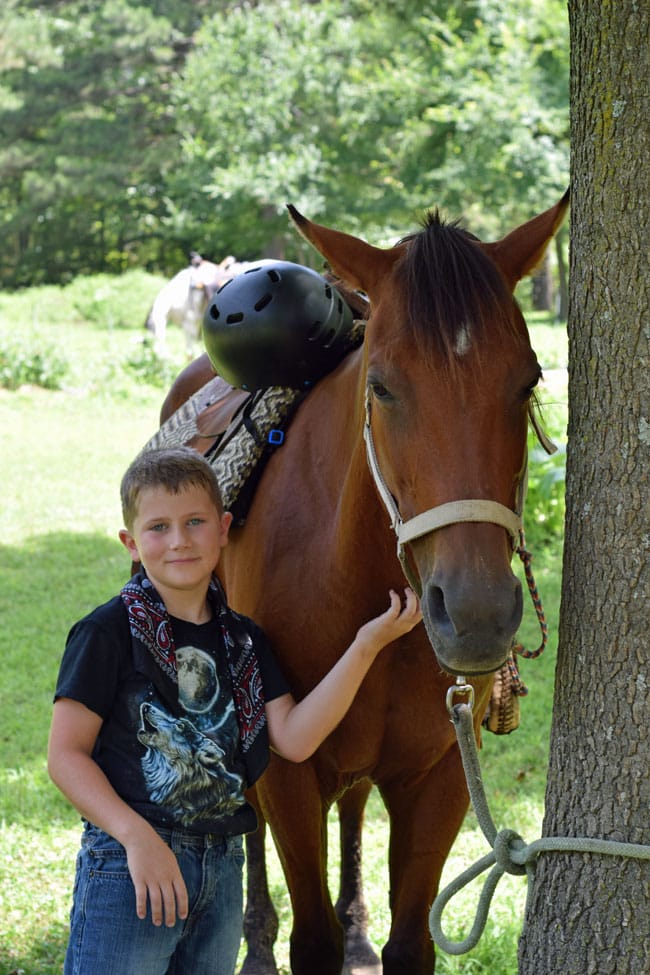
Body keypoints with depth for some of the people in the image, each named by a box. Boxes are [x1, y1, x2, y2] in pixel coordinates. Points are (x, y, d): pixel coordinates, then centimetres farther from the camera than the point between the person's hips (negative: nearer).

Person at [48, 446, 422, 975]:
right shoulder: (109, 633, -8)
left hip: (222, 867, 6)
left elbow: (294, 738, -2)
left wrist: (366, 646, -7)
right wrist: (137, 836, -22)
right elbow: (66, 755, -10)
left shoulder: (243, 639, 10)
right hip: (126, 867, -6)